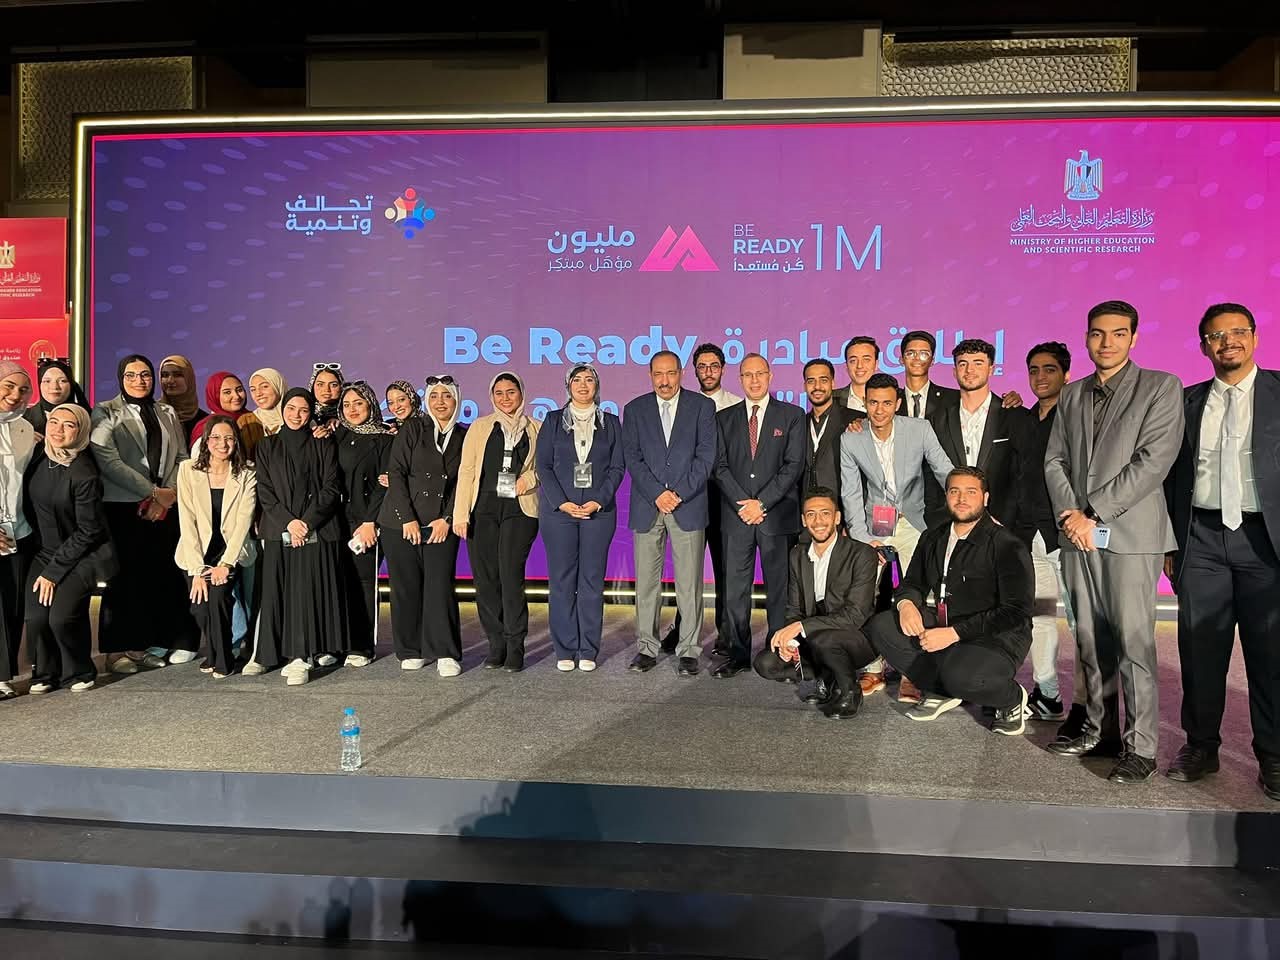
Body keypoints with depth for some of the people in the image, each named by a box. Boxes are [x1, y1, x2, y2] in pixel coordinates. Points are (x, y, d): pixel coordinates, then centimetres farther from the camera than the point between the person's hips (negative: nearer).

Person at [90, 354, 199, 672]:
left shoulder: (168, 413, 16)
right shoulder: (106, 413, 3)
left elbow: (182, 458, 10)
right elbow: (108, 461, -8)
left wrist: (168, 494, -6)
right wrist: (152, 492, -11)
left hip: (167, 505, 3)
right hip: (123, 506, -3)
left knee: (166, 574, 0)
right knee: (125, 576, -2)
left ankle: (157, 642, 9)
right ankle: (118, 649, 7)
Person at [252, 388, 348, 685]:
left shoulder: (323, 445, 10)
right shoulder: (267, 447, 14)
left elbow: (331, 488, 2)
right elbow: (264, 491, 6)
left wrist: (307, 522, -9)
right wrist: (288, 521, -8)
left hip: (317, 531, -2)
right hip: (279, 532, 2)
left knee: (308, 591, -8)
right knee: (277, 591, -2)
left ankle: (301, 657, -6)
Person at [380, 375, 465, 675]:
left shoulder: (464, 436, 8)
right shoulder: (411, 429, 3)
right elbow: (396, 473, -3)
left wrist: (447, 519, -4)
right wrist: (407, 518, -8)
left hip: (442, 524, 0)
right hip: (401, 522, 0)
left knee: (440, 587, -8)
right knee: (406, 587, 3)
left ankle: (445, 654, 1)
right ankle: (411, 651, 17)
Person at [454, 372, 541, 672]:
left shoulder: (535, 429, 12)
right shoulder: (480, 427, 13)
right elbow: (466, 470, 7)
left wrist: (529, 478, -9)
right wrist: (461, 513, -1)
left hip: (519, 510, -2)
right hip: (483, 509, 2)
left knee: (511, 576, -11)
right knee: (485, 578, 0)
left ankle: (515, 648, 0)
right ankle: (496, 644, 13)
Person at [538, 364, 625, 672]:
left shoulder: (610, 423, 11)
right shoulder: (554, 421, 9)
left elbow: (617, 467, 5)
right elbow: (543, 465, 3)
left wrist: (598, 501, -8)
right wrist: (563, 503, -8)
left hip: (599, 510, 0)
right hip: (559, 509, 0)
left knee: (592, 580, 1)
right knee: (561, 580, 1)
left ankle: (588, 650, 8)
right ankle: (565, 650, 8)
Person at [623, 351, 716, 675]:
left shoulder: (702, 406, 6)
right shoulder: (635, 409, 10)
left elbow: (706, 456, -1)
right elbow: (632, 458, 2)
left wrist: (679, 494, -10)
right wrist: (657, 494, -10)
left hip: (688, 506, -2)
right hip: (646, 506, 2)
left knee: (689, 583, 0)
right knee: (646, 582, 5)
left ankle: (689, 650, 8)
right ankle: (646, 647, 15)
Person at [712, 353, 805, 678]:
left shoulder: (792, 415, 6)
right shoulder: (725, 418, 13)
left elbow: (794, 465, -2)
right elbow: (721, 466, 6)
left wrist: (762, 503, -10)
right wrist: (743, 503, -7)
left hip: (778, 514, -2)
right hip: (736, 516, 2)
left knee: (779, 587, 2)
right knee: (735, 588, 3)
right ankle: (738, 653, 12)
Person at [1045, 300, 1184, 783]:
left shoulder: (1161, 387, 1)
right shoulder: (1071, 395, 16)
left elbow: (1153, 461, -9)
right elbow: (1054, 460, 12)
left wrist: (1095, 514, -12)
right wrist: (1070, 515, -5)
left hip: (1130, 532, -5)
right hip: (1077, 533, 5)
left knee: (1133, 640, -5)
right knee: (1090, 639, 9)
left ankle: (1139, 747, 3)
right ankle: (1098, 730, 19)